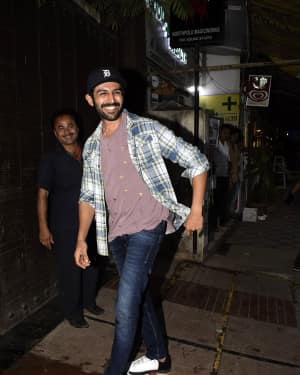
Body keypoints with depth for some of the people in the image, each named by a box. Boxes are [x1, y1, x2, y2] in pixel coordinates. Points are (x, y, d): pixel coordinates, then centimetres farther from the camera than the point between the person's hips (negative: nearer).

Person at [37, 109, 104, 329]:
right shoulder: (51, 161, -9)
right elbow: (42, 195, -11)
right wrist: (43, 228, -16)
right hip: (65, 227, -4)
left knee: (92, 265, 17)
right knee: (70, 270, 5)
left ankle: (89, 301, 40)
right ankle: (73, 312, 27)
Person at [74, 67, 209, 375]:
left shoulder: (147, 130, -8)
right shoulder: (91, 146, 8)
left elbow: (196, 161, -6)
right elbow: (89, 196, 13)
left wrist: (196, 210, -11)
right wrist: (81, 240, 8)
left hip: (147, 226, -6)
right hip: (116, 233, 6)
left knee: (125, 308, -8)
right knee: (138, 296, 19)